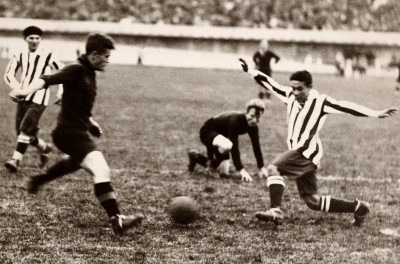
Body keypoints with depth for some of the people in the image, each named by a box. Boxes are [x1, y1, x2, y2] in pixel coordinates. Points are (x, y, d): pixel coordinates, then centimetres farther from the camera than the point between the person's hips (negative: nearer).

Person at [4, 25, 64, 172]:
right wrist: (17, 88, -15)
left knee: (25, 129, -18)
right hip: (23, 99, 5)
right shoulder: (19, 57, 9)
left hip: (38, 100, -5)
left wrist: (61, 91, -2)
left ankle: (16, 159, -18)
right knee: (25, 132, 8)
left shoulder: (48, 56, -1)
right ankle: (44, 148, 34)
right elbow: (9, 75, 3)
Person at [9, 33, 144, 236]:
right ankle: (116, 220, -34)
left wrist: (90, 122, 18)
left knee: (75, 162, 40)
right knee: (101, 171, -25)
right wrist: (26, 91, -48)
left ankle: (38, 181, 57)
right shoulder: (76, 70, -17)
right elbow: (47, 80, -32)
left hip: (77, 131, 11)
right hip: (71, 133, -11)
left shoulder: (89, 73, 12)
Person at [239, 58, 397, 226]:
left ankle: (275, 211, -29)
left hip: (307, 152, -8)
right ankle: (358, 208, 20)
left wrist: (376, 114, -20)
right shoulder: (290, 96, 10)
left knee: (273, 168, -24)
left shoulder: (320, 101, -7)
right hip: (297, 152, 8)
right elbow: (271, 84, 18)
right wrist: (250, 71, 19)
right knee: (313, 202, 10)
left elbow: (345, 107, -14)